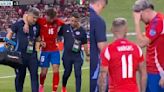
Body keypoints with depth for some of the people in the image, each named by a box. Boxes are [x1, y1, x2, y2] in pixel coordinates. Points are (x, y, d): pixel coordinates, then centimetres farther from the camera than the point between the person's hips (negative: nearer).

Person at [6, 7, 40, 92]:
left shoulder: (37, 27, 5)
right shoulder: (19, 24, -6)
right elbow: (10, 32, 8)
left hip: (32, 54, 3)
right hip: (20, 54, -2)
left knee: (34, 74, -4)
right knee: (20, 75, 8)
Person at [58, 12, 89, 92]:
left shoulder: (82, 31, -5)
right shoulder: (65, 27, -3)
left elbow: (85, 44, 2)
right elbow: (58, 35, 12)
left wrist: (87, 55, 5)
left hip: (78, 56, -1)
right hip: (67, 55, 1)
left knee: (78, 74, -6)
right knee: (67, 73, 14)